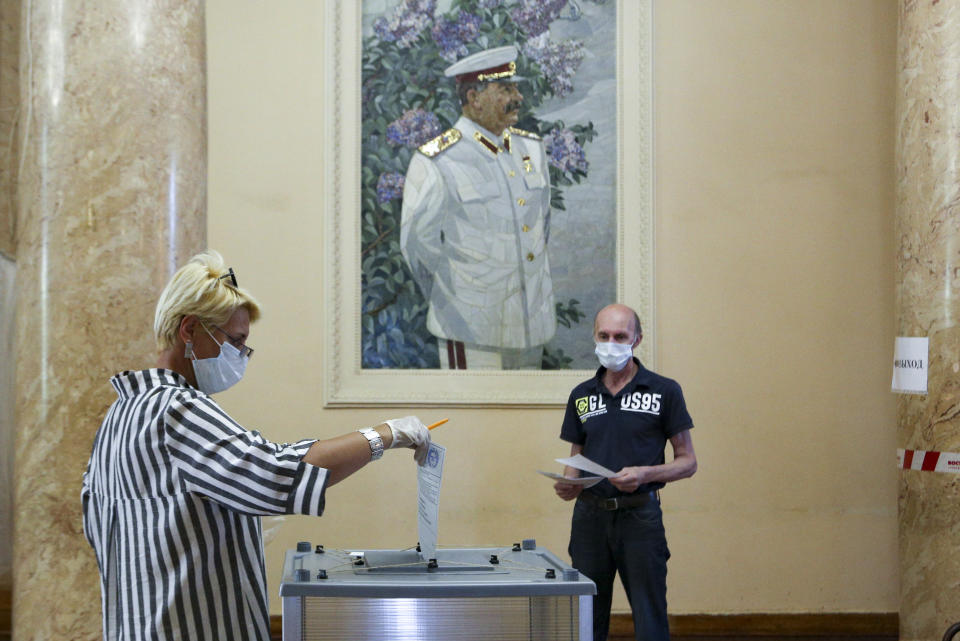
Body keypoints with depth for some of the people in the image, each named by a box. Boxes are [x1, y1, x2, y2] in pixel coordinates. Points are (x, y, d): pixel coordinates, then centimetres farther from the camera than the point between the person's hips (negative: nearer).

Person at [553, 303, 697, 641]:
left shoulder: (664, 391, -1)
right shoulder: (582, 395, 10)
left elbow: (687, 461, 0)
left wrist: (645, 474, -17)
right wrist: (567, 484, -6)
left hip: (640, 515, -3)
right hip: (590, 515, 3)